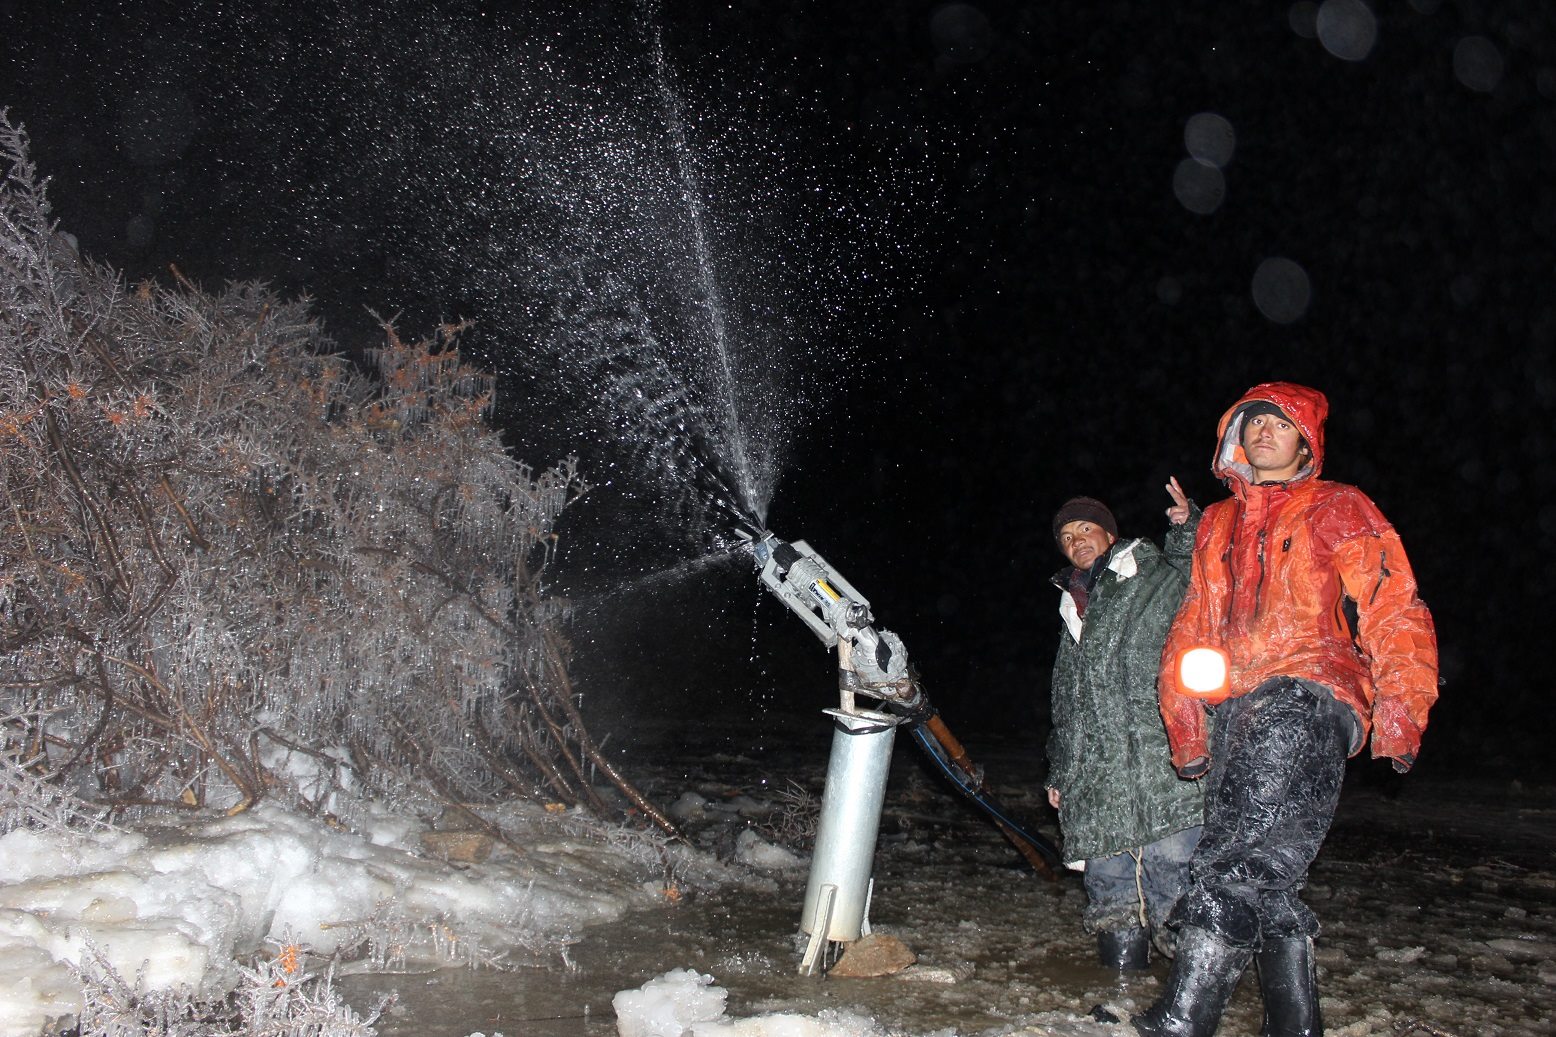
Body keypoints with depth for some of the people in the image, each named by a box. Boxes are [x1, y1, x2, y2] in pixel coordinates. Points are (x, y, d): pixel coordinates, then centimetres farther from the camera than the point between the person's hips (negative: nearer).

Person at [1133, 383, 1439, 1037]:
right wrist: (1185, 721, 17)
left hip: (1305, 697, -6)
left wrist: (1399, 706, -10)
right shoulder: (1217, 525, 27)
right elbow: (1193, 628, 29)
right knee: (1265, 882, 3)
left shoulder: (1339, 511, 13)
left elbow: (1394, 611, 4)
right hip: (1234, 711, 6)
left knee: (1236, 864, -22)